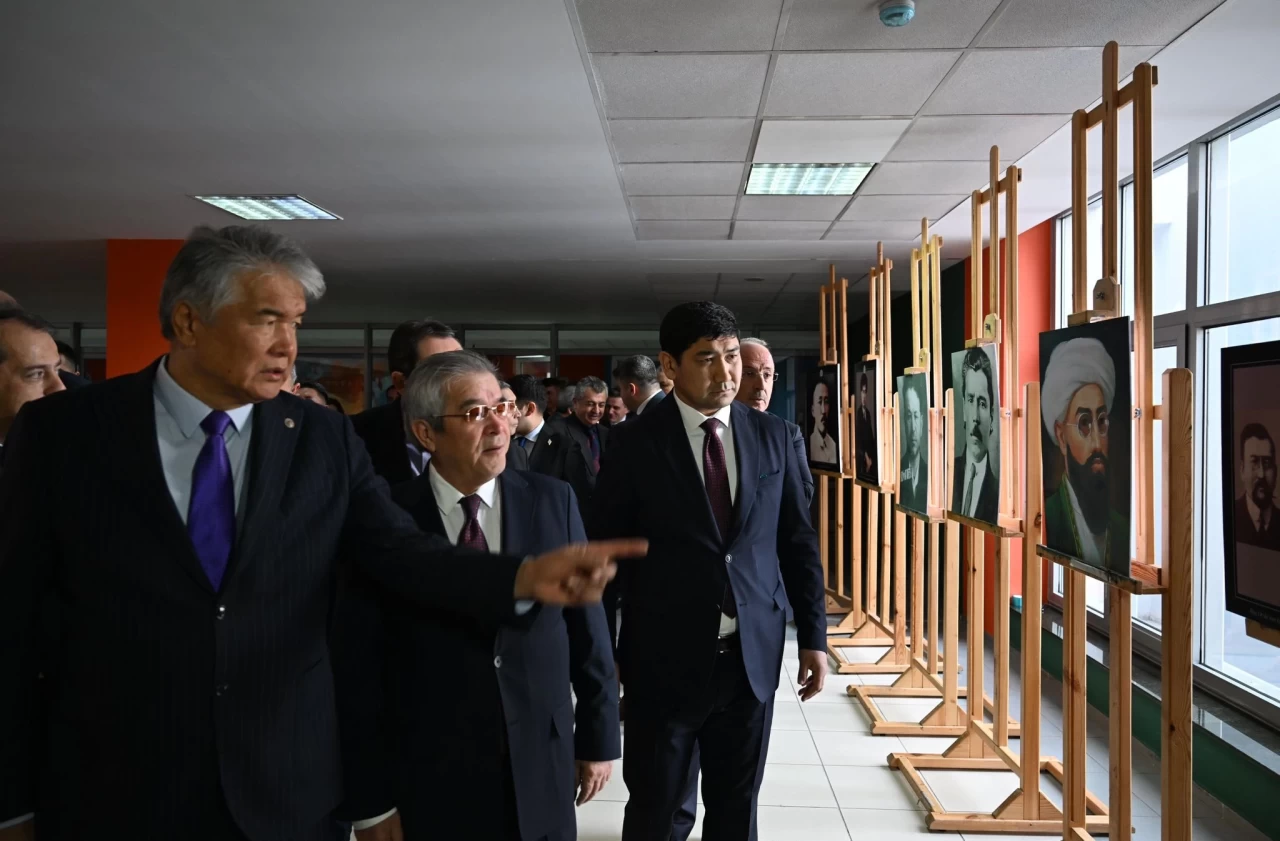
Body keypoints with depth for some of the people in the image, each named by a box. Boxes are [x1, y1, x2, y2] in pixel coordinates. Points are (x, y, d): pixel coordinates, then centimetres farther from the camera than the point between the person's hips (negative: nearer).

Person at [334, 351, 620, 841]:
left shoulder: (552, 501, -4)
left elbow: (586, 627, 1)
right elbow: (359, 671, -7)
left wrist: (599, 736, 5)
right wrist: (370, 799, -6)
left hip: (543, 768, 2)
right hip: (429, 780, -2)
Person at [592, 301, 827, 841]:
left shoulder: (772, 437, 1)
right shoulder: (636, 445, -9)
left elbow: (798, 543, 6)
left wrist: (813, 636, 6)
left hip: (753, 658, 3)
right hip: (665, 661, -2)